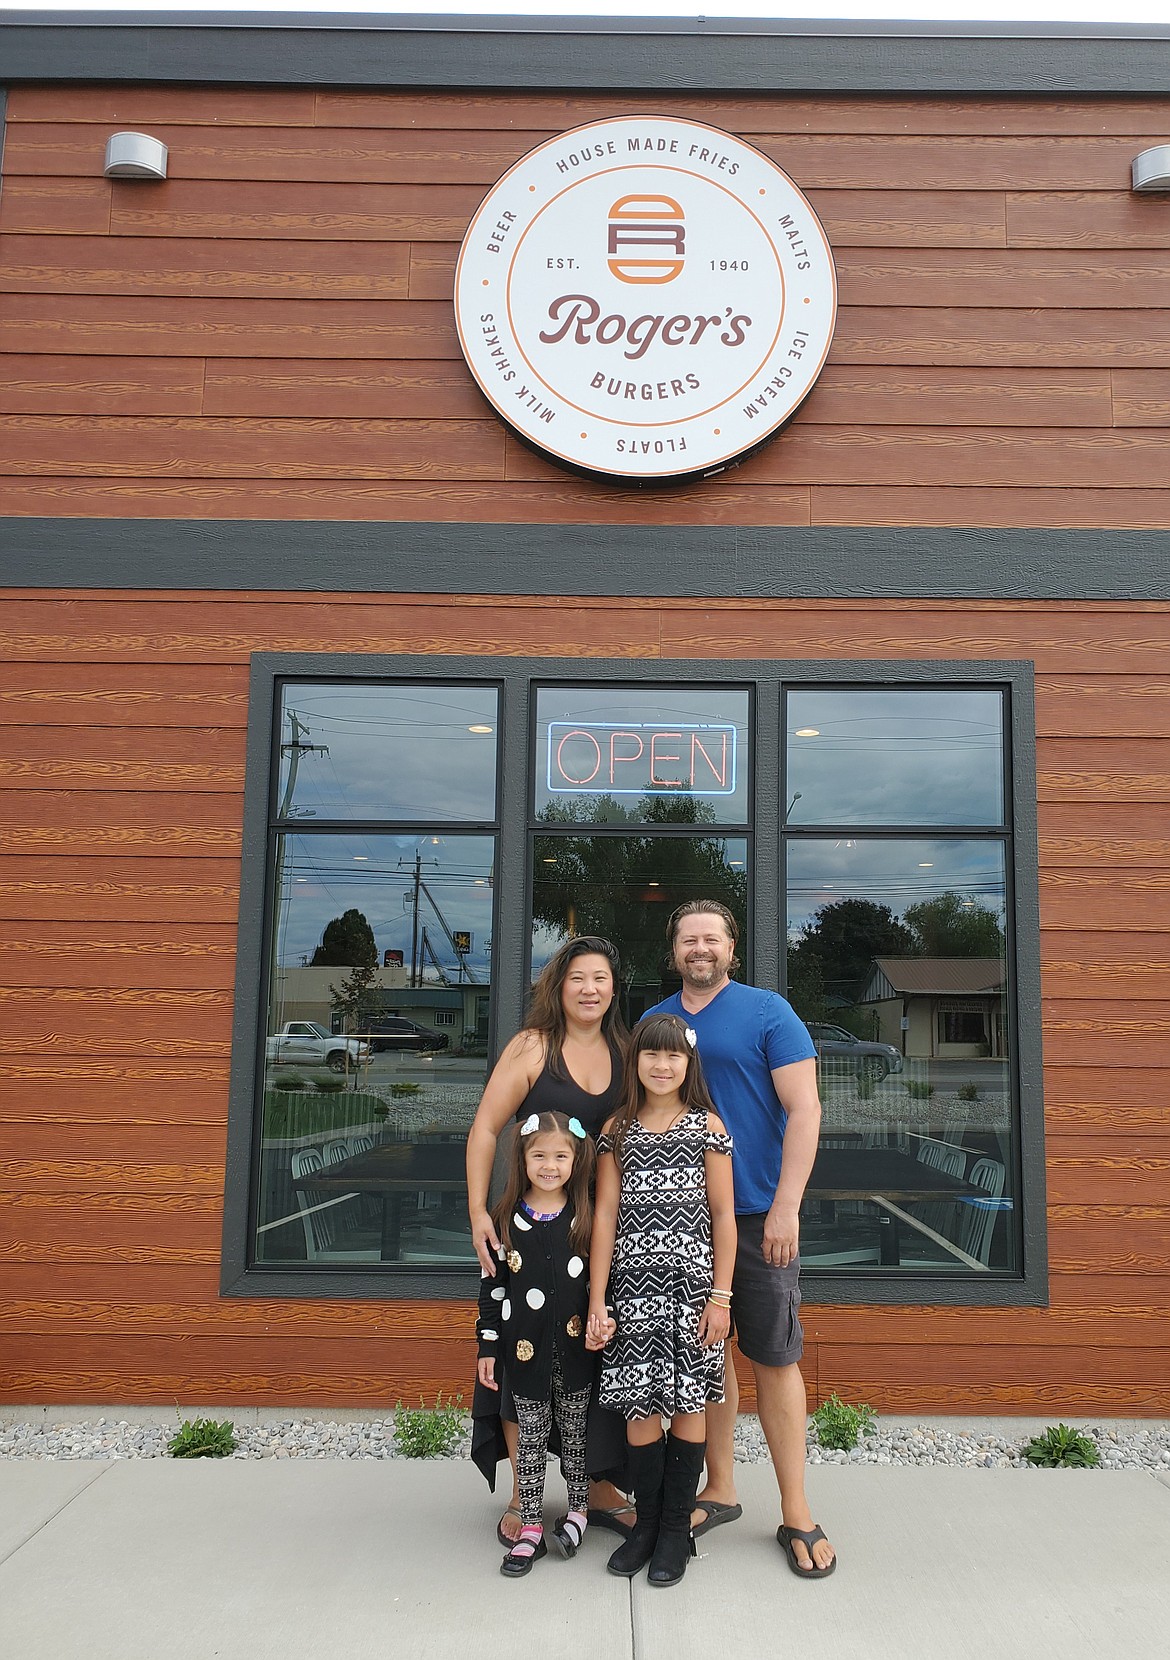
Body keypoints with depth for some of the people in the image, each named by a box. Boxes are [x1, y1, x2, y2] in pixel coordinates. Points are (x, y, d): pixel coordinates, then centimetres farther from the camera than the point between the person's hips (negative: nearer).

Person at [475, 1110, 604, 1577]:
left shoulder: (587, 1218, -3)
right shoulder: (506, 1220, -3)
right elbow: (492, 1286, 1)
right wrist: (487, 1347, 0)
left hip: (575, 1347, 0)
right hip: (526, 1350, 0)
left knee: (575, 1430, 13)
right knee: (531, 1434, 9)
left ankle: (578, 1511, 33)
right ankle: (531, 1528, 21)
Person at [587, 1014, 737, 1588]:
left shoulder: (707, 1126, 2)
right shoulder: (618, 1130, 6)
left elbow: (723, 1215, 1)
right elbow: (605, 1215, 4)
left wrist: (721, 1295, -4)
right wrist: (597, 1300, 0)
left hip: (691, 1283, -1)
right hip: (633, 1284, 2)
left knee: (687, 1401, 4)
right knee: (639, 1404, 5)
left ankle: (676, 1528, 18)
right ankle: (646, 1522, 21)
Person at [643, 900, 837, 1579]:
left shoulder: (767, 1012, -5)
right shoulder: (654, 1022, 8)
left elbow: (805, 1109, -9)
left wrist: (786, 1207, -16)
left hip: (757, 1215, -4)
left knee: (775, 1359, 2)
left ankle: (797, 1515, 16)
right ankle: (720, 1491, 29)